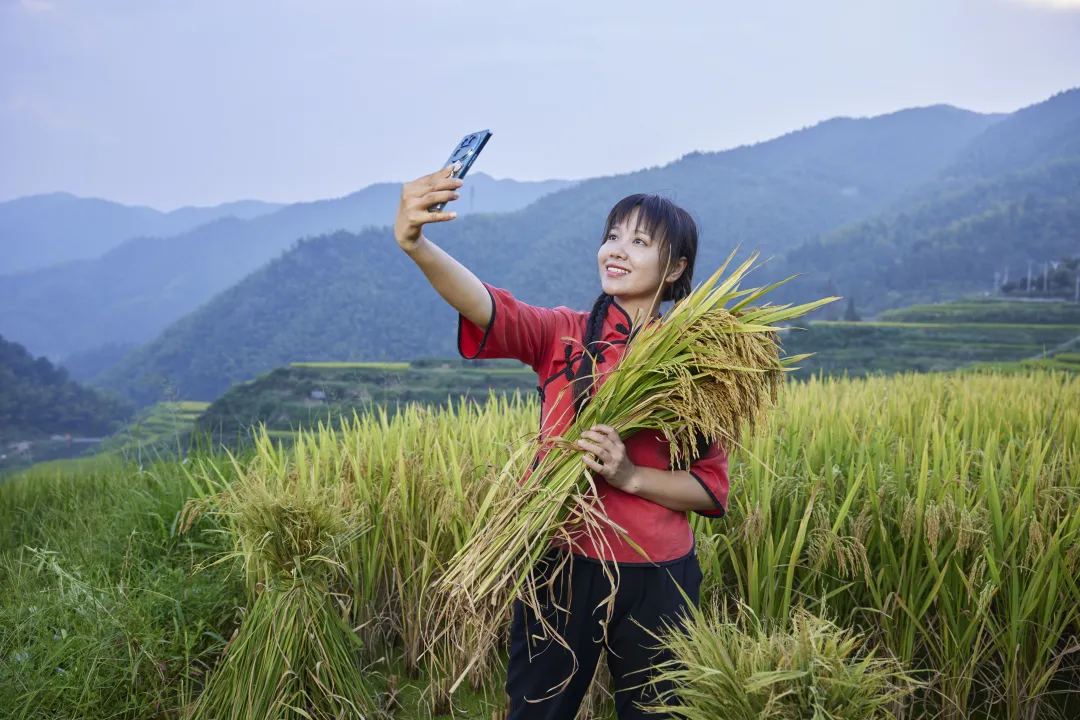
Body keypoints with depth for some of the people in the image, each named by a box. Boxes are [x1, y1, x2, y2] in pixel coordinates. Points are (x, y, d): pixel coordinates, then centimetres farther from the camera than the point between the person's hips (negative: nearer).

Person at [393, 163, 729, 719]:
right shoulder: (564, 334, -3)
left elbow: (712, 487, -2)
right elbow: (489, 309, -25)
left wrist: (629, 475, -19)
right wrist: (416, 245, -43)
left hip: (656, 575, 0)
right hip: (561, 563, 0)